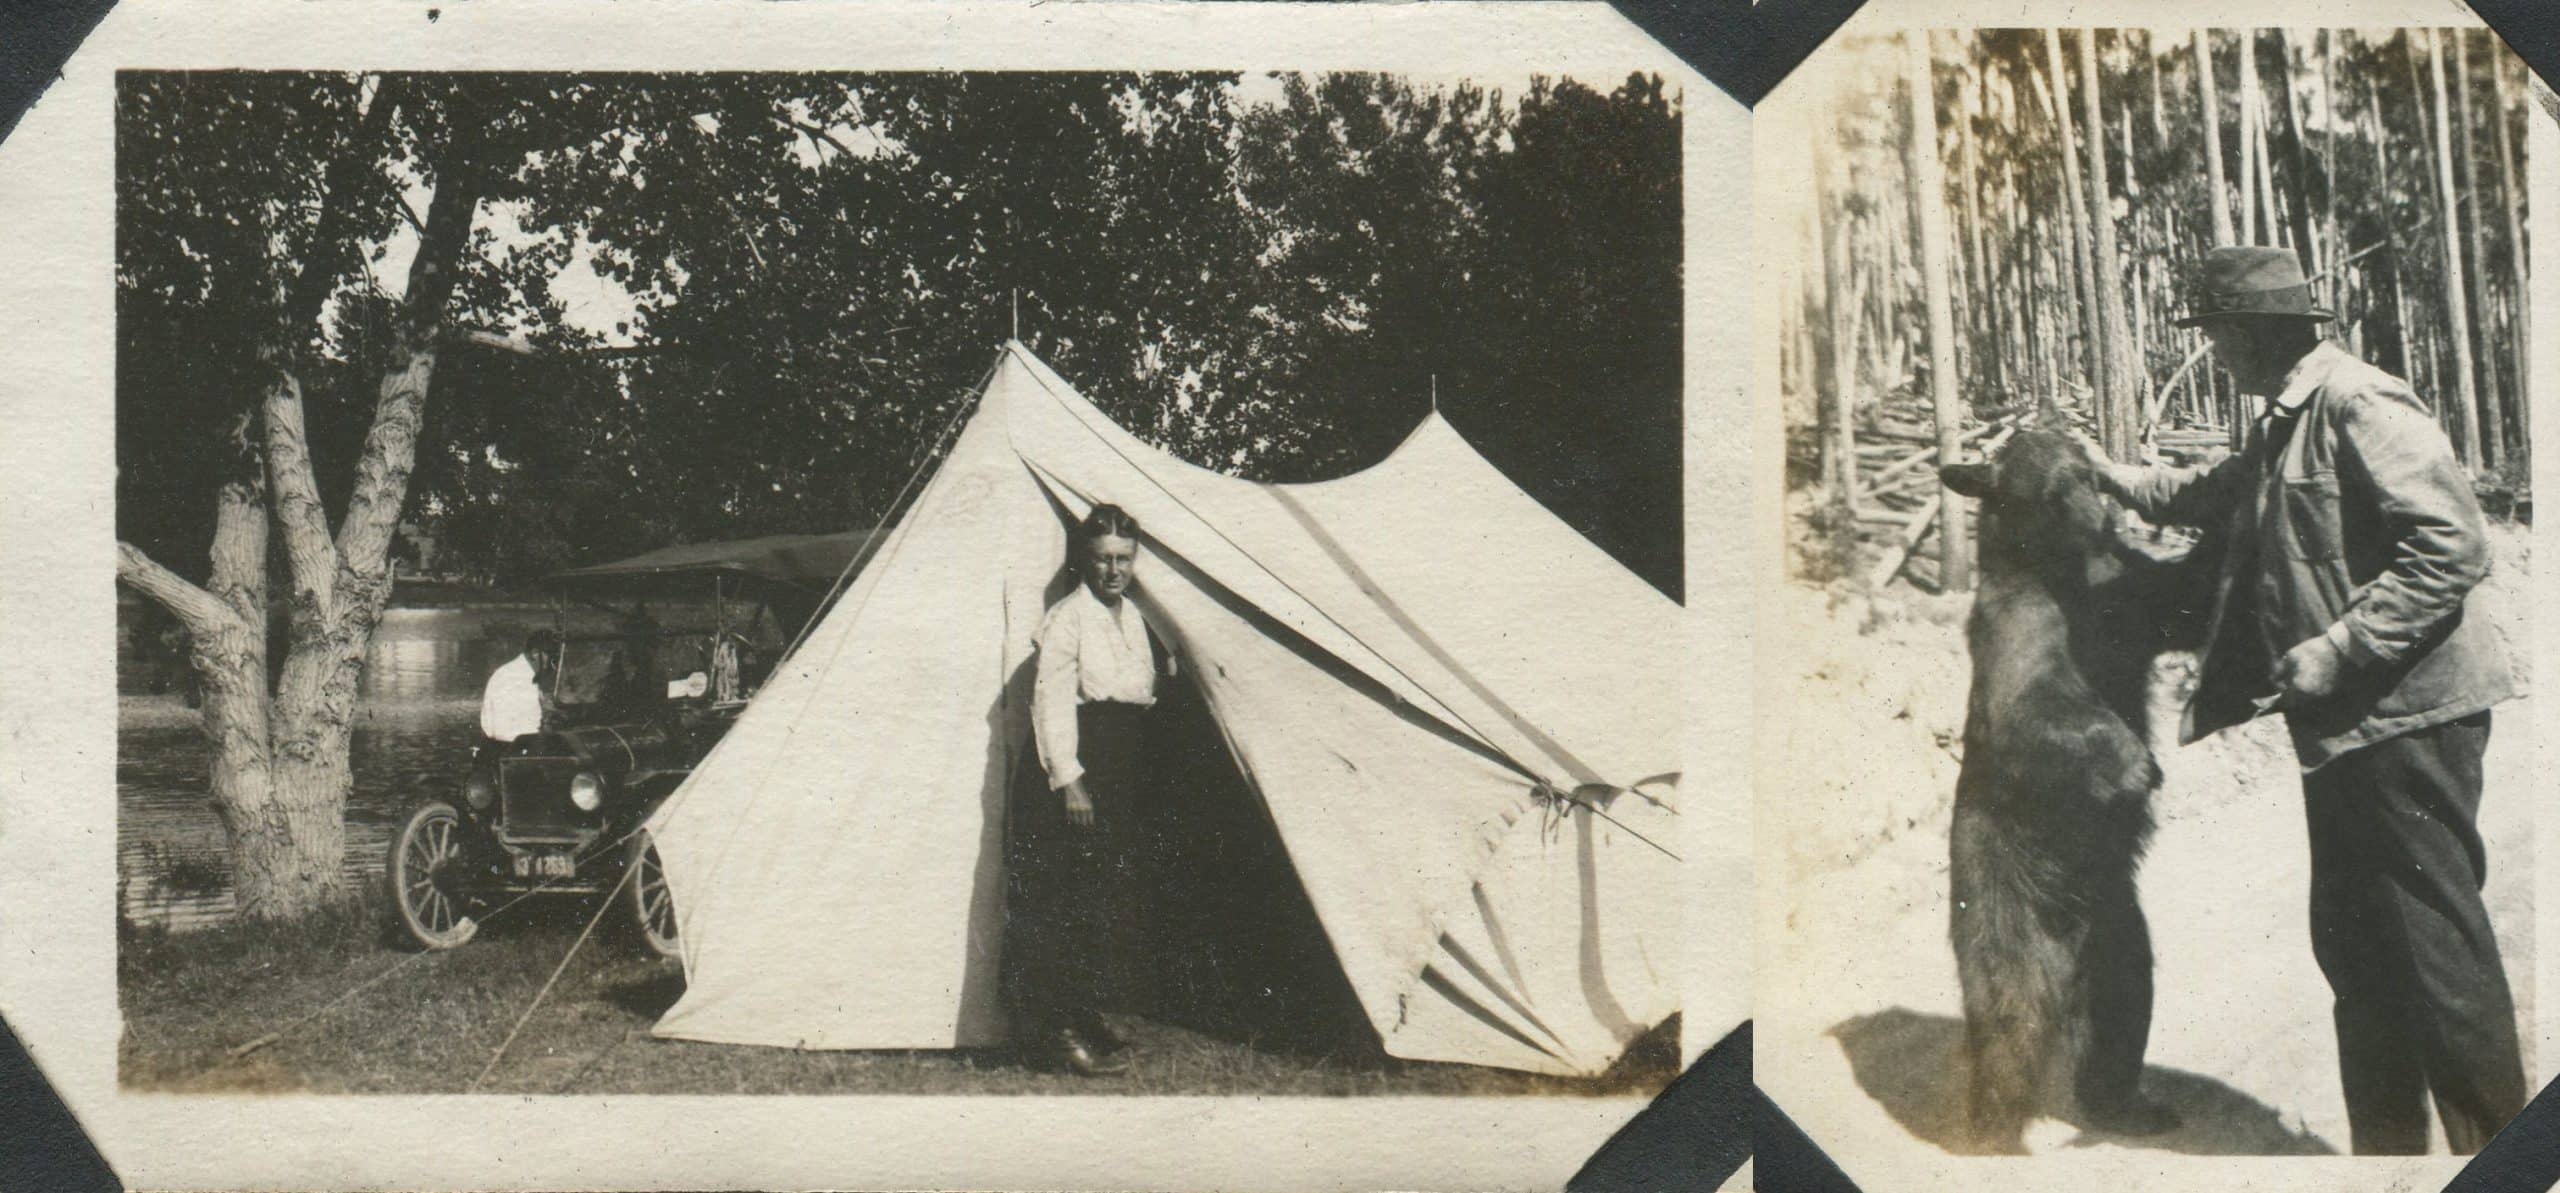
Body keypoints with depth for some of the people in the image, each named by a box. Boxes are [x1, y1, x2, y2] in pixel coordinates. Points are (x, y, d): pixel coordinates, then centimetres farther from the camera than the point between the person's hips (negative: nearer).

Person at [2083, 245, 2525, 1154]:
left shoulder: (2360, 405, -15)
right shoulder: (2286, 427, 17)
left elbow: (2453, 545, -23)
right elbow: (2211, 496, 39)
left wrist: (2338, 649, -24)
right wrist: (2115, 477, 34)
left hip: (2406, 714, -10)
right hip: (2345, 724, 10)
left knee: (2437, 945, -8)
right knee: (2353, 944, 14)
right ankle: (2386, 1147, 24)